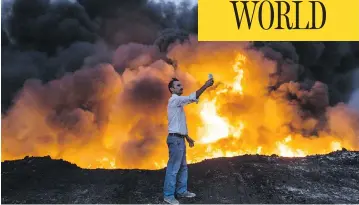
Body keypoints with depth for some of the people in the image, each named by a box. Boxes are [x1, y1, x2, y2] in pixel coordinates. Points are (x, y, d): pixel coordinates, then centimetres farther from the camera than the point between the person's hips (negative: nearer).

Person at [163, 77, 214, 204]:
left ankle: (181, 191, 25)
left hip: (180, 139, 10)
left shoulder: (178, 102, 20)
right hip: (175, 138, -10)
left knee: (183, 167, 16)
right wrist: (206, 85, -27)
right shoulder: (174, 100, -11)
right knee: (173, 168, -6)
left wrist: (187, 138, 23)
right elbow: (192, 98, -26)